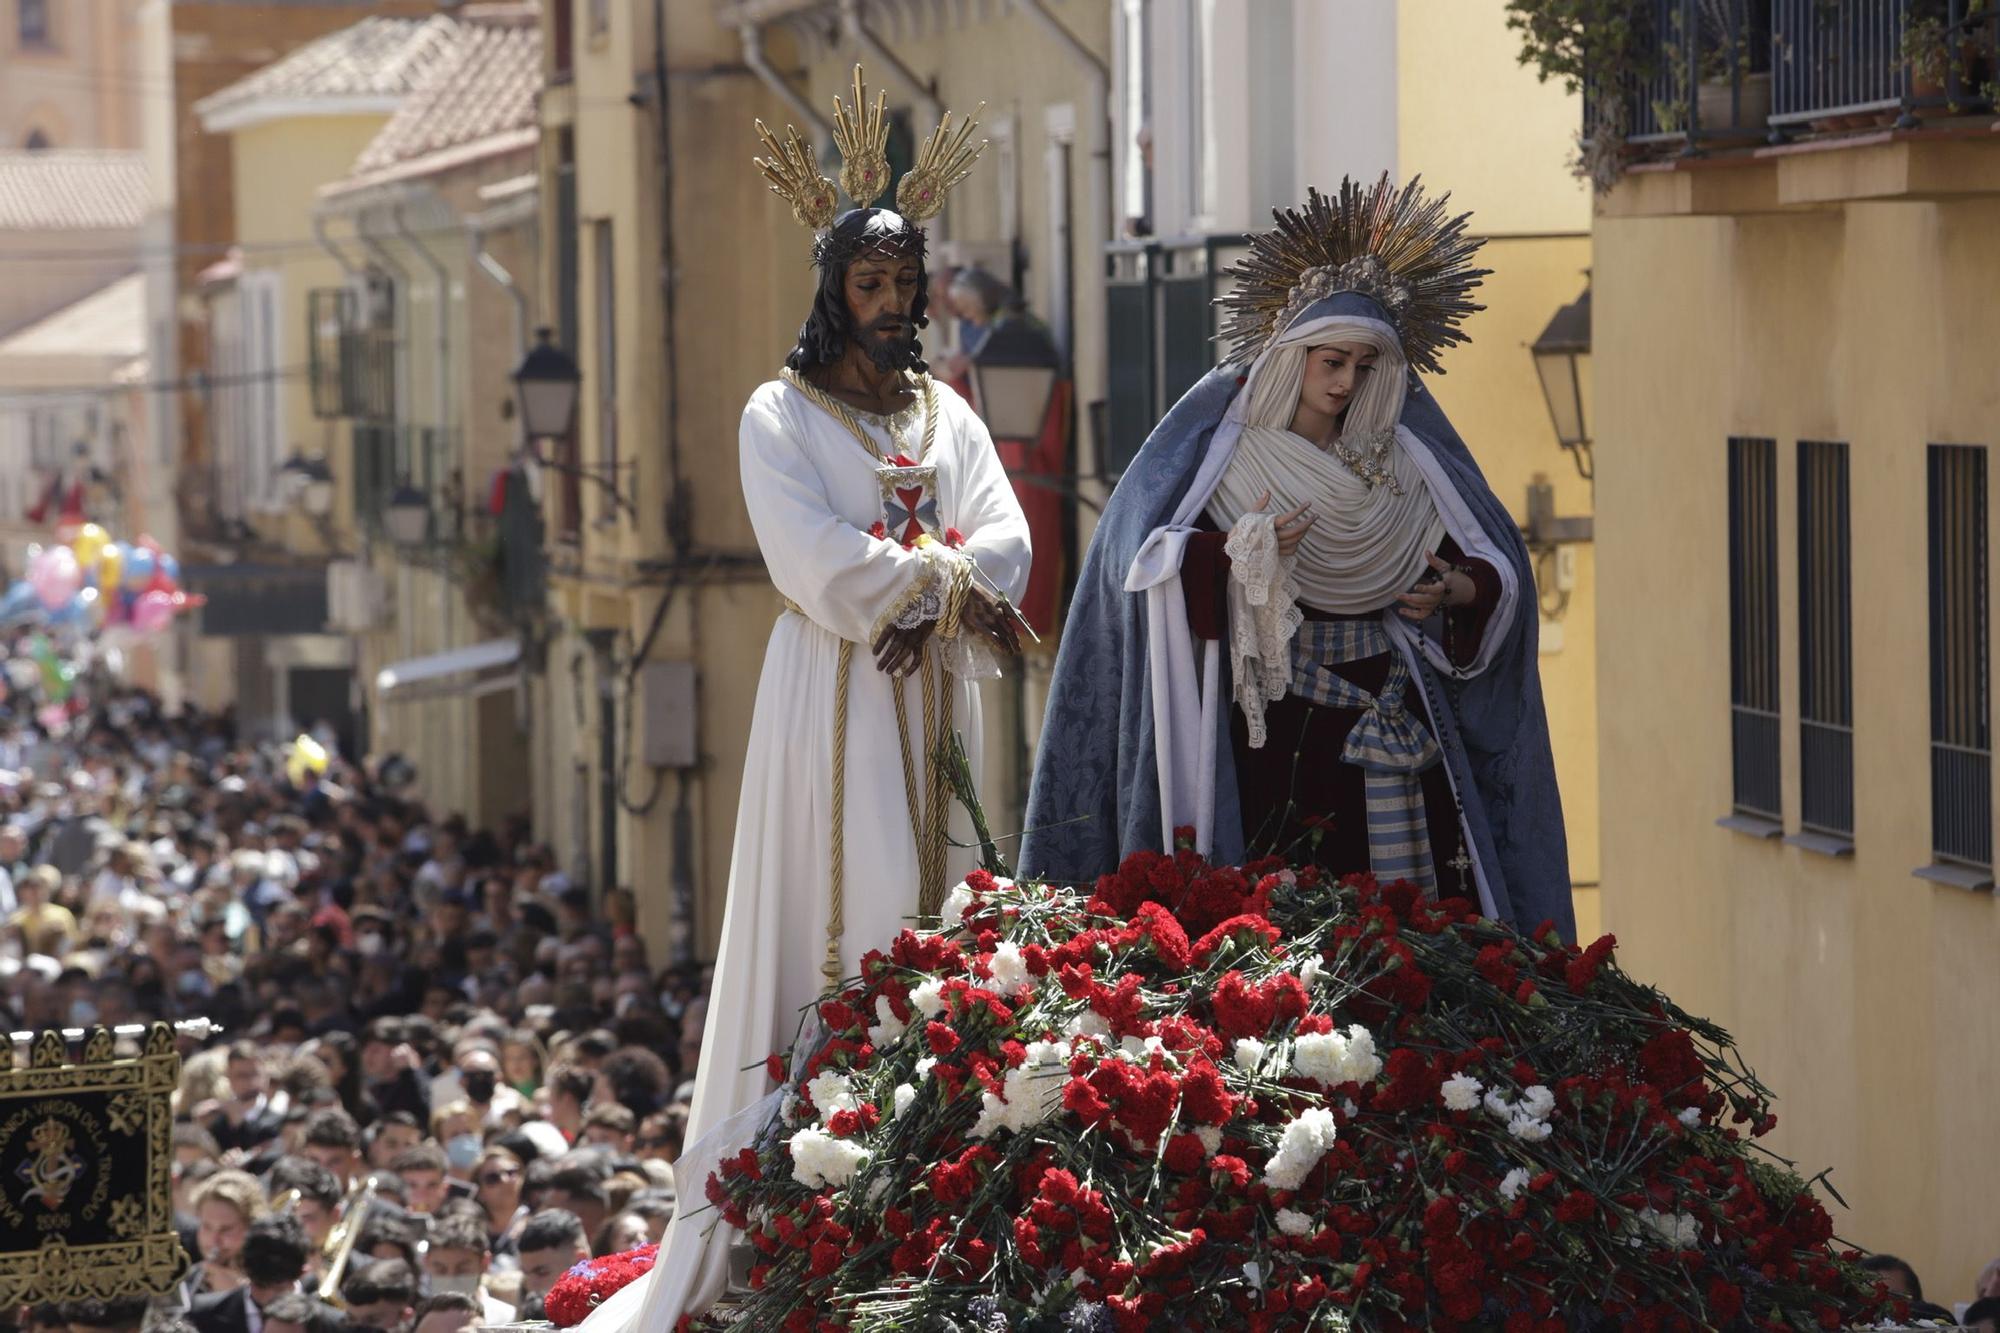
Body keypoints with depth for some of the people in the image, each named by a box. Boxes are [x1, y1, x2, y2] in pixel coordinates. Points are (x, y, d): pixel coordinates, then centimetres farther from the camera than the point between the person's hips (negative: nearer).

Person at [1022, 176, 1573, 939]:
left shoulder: (1404, 452, 9)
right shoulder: (1223, 440, -1)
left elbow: (1497, 567, 12)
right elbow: (1142, 562, -9)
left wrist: (1452, 591, -10)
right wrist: (1240, 554, -24)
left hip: (1392, 720, 3)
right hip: (1271, 724, -3)